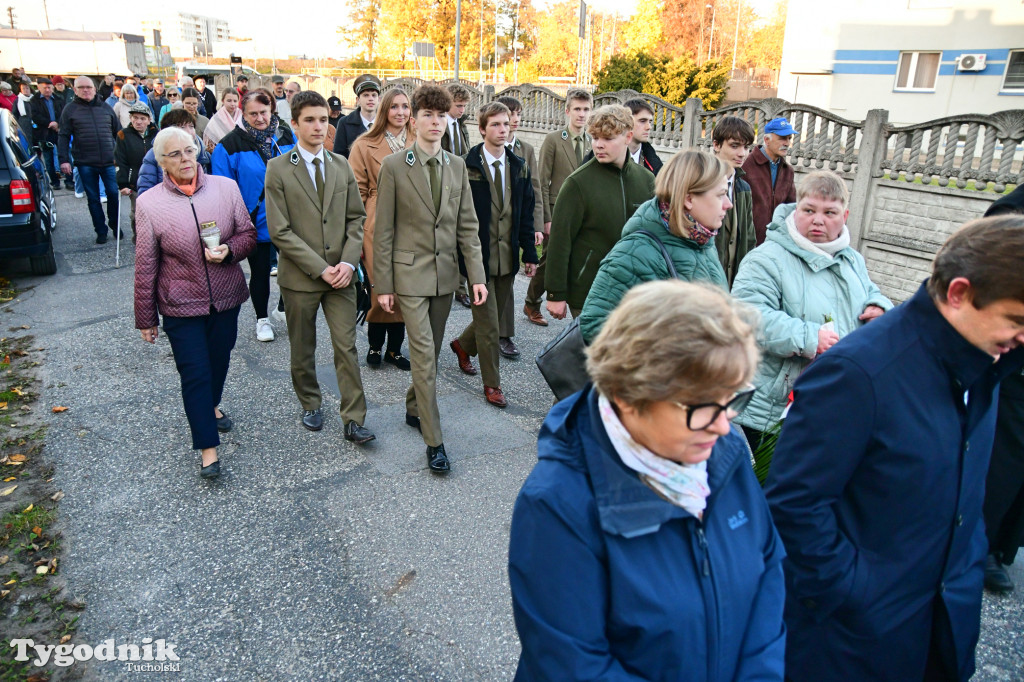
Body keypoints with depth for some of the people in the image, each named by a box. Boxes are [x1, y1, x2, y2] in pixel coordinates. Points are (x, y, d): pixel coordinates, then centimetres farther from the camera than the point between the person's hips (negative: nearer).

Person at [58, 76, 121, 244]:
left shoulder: (106, 108, 10)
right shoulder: (70, 109, 4)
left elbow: (118, 132, 15)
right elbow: (63, 136, 2)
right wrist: (64, 160, -6)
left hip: (108, 161, 1)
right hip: (85, 163, -1)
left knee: (114, 193, -1)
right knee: (93, 198, 5)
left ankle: (114, 225, 20)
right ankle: (101, 231, 14)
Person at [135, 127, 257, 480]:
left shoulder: (226, 187, -4)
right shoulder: (149, 203, -8)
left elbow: (248, 233, 5)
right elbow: (145, 266, -4)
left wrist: (229, 251, -19)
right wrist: (145, 318, 1)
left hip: (226, 298, 3)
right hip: (181, 305, -3)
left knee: (219, 360, 21)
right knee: (195, 374, 0)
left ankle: (211, 406, 51)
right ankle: (208, 449, 11)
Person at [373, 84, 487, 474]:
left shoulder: (457, 166, 6)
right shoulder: (393, 167, -6)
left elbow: (467, 225, 6)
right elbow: (383, 230, -5)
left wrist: (476, 275, -1)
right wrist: (383, 284, -6)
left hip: (445, 273, 5)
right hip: (410, 273, -4)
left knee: (431, 351, 15)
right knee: (424, 355, -7)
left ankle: (413, 409, 37)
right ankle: (434, 442, 1)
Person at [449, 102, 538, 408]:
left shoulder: (518, 167, 7)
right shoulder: (467, 167, -10)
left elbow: (526, 213, 10)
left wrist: (529, 252, 6)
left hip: (507, 259, 6)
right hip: (479, 257, -5)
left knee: (492, 318, 18)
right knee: (488, 324, 1)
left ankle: (463, 345, 47)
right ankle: (492, 383, 16)